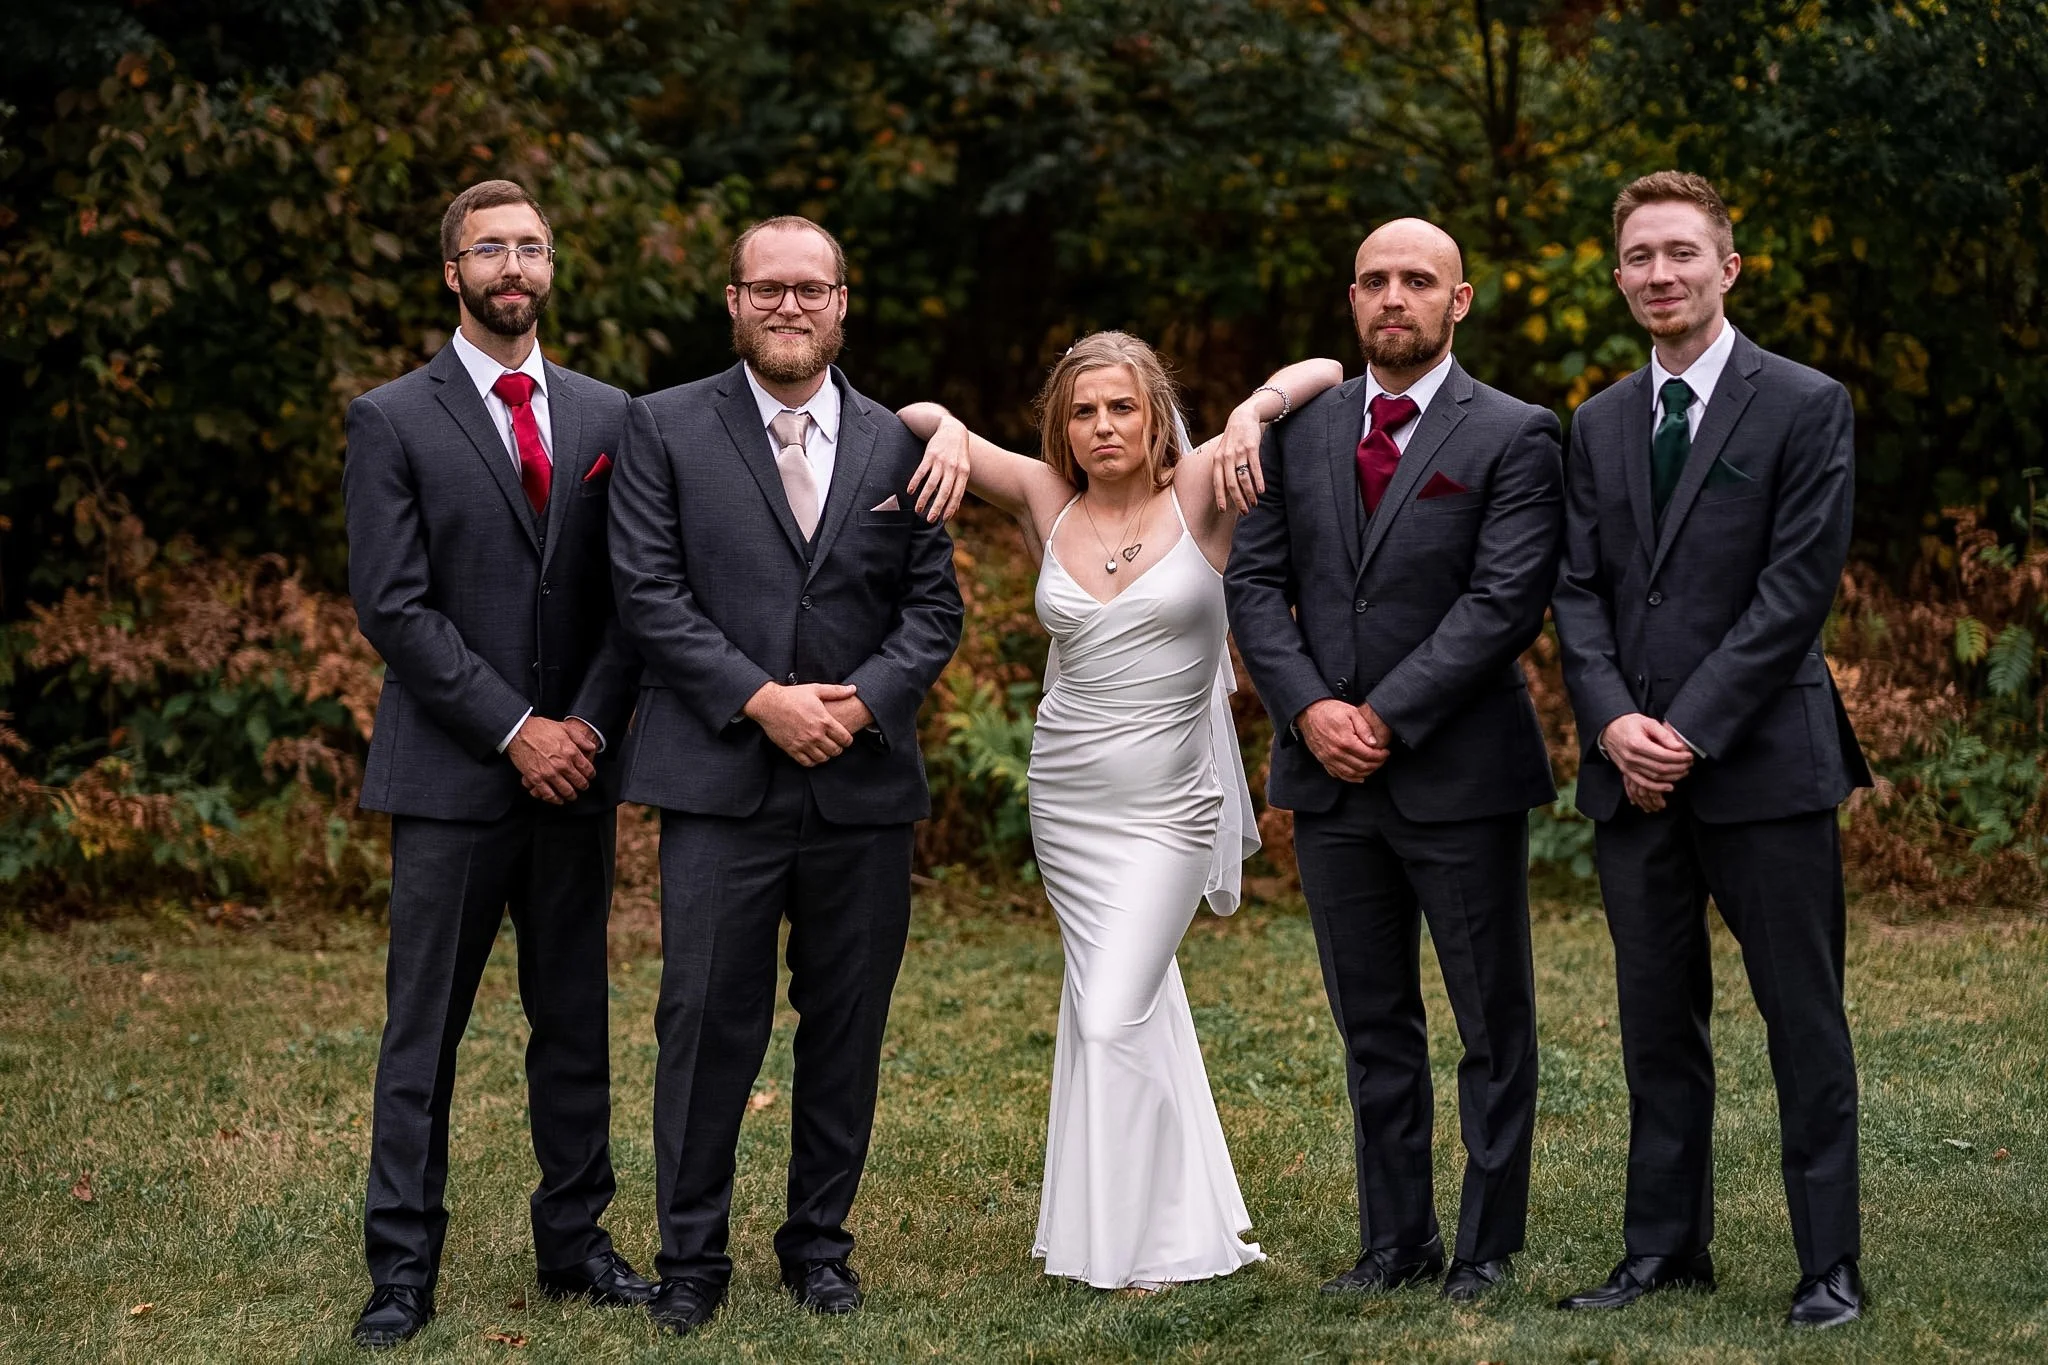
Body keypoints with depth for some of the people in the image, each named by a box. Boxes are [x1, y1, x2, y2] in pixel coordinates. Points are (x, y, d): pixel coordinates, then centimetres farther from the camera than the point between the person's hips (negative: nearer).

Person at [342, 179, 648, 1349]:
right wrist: (514, 729, -12)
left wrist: (588, 726, -6)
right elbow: (394, 606, -8)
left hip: (575, 770, 4)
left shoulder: (606, 415, 11)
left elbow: (632, 594, 8)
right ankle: (404, 1269, 5)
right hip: (451, 773, -4)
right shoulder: (394, 420, 0)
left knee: (576, 1019, 10)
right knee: (424, 1028, -1)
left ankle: (575, 1240, 19)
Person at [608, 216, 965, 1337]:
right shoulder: (665, 429, 3)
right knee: (707, 1023, -3)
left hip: (864, 780, 3)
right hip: (719, 781, -3)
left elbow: (934, 605, 8)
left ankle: (820, 1245, 22)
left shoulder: (897, 444, 11)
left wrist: (862, 699, -10)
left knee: (847, 1028, 9)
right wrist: (761, 699, -14)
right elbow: (650, 593, -4)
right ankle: (689, 1260, 9)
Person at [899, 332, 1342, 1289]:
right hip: (1063, 801, 4)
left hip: (1166, 806, -4)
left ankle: (1142, 1244, 2)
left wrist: (1253, 411, -25)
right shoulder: (1047, 503, 3)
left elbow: (1323, 371, -7)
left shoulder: (1197, 493, -5)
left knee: (1111, 1018, -10)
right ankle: (1179, 1213, 26)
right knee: (1137, 1000, 13)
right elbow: (914, 419, 9)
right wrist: (945, 431, -13)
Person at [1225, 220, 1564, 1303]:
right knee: (1372, 1028, 12)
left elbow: (1505, 603, -12)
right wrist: (1309, 707, -9)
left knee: (1493, 1027, 3)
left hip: (1459, 771, -4)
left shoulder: (1513, 438, -4)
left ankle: (1485, 1250, 13)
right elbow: (1253, 581, 6)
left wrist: (1386, 716, -16)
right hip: (1328, 771, 4)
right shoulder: (1298, 429, 10)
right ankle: (1395, 1239, 21)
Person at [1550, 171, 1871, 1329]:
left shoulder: (1806, 407, -3)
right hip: (1634, 771, 5)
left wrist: (1691, 729, -14)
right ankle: (1666, 1248, 19)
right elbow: (1580, 590, 9)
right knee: (1658, 1021, 10)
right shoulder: (1601, 426, 14)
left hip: (1764, 761, -5)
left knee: (1805, 1020, 1)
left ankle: (1832, 1266, 8)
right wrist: (1614, 721, -8)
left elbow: (1799, 585, -10)